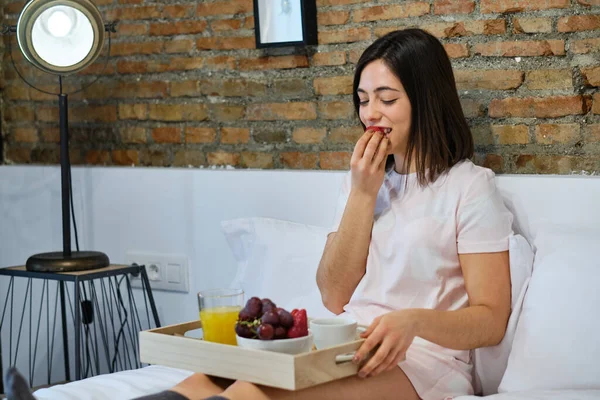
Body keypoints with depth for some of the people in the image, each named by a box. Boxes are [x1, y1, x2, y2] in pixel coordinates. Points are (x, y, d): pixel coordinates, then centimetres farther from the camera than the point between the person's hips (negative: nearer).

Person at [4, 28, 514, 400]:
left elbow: (491, 320, -5)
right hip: (344, 350, 5)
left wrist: (414, 318, -25)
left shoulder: (469, 187, -2)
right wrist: (362, 195, -2)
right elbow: (334, 296, 8)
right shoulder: (369, 178, 17)